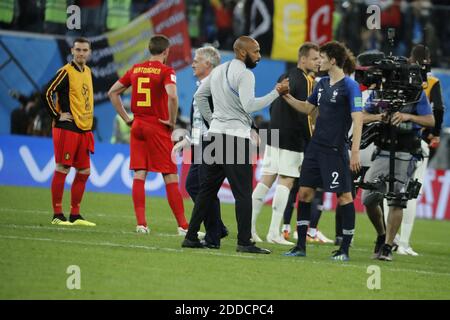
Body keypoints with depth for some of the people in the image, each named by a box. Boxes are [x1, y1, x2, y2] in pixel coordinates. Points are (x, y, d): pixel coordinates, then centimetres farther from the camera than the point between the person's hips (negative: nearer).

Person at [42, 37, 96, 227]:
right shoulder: (66, 72, -11)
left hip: (84, 129, 8)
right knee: (62, 170, -5)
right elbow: (47, 93, -17)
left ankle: (75, 215, 16)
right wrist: (57, 116, -14)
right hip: (67, 129, -8)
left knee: (84, 172, 9)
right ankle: (57, 215, -1)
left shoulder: (87, 72, 14)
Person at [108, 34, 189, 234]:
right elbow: (172, 96, -26)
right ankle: (182, 225, -1)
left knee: (139, 174, 5)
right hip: (158, 127, -5)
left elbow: (113, 92, 14)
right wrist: (172, 121, -12)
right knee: (170, 177, -1)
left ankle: (141, 223, -1)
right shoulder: (166, 71, -8)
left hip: (137, 126, 5)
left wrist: (127, 119, 13)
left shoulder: (135, 69, 10)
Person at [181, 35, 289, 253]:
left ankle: (191, 237, 12)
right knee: (243, 192, -6)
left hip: (216, 133, 8)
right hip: (236, 137, -8)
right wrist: (276, 92, -19)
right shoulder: (244, 74, -13)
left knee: (208, 188, 13)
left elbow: (199, 96, 21)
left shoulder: (218, 70, 14)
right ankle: (244, 242, -10)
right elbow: (250, 105, -22)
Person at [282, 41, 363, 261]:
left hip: (335, 150, -8)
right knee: (304, 192, 6)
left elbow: (357, 119, -15)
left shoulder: (349, 86, -11)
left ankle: (345, 249, 1)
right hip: (315, 146, 8)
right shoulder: (322, 84, 12)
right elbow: (307, 108, 25)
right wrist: (287, 97, 11)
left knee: (344, 195, -4)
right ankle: (301, 246, 12)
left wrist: (355, 152, -21)